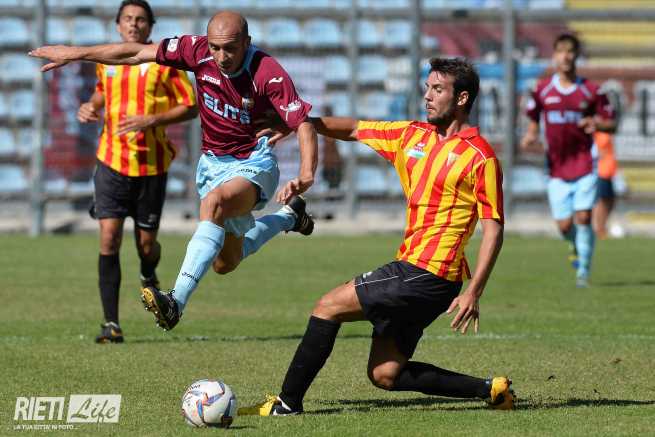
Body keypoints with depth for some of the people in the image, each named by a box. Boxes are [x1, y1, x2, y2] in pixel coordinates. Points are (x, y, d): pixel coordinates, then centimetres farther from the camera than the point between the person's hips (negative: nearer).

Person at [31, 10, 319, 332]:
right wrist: (74, 53, -3)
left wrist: (305, 177, -45)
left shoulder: (269, 73, -26)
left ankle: (176, 302, -45)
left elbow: (303, 124, -29)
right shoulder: (198, 51, -13)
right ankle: (289, 216, 43)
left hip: (253, 164, -6)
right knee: (224, 263, 16)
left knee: (214, 202, -39)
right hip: (212, 163, 6)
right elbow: (136, 54, -6)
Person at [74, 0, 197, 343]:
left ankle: (148, 278, 44)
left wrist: (151, 120, -18)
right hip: (112, 161, 2)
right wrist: (90, 108, 6)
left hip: (151, 165, -2)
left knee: (146, 243, 5)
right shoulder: (106, 61, 9)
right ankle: (111, 323, -9)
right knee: (109, 237, -11)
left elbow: (190, 108, -5)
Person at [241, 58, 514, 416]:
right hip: (410, 269, 8)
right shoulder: (412, 135, 13)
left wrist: (474, 293, -18)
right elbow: (353, 129, 23)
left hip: (428, 276, -8)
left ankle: (287, 403, 2)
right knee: (385, 376, 7)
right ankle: (489, 389, 13)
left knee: (329, 306, -6)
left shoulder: (480, 156, -9)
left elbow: (493, 229, -11)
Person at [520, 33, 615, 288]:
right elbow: (533, 120, 16)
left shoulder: (591, 91, -2)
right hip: (557, 167, 1)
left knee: (583, 218, -11)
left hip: (584, 164, -1)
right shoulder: (542, 90, 2)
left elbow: (611, 124, 4)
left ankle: (583, 271, 1)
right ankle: (576, 247, 35)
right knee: (564, 224, 0)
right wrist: (530, 137, -5)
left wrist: (596, 123, -17)